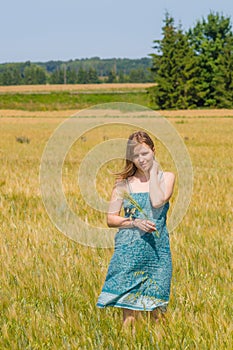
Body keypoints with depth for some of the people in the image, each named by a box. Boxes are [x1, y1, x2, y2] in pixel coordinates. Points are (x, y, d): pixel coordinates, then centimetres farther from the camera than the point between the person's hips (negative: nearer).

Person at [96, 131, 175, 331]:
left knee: (157, 310, 2)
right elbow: (111, 219, 3)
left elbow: (157, 202, -15)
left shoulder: (166, 177, 5)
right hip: (129, 250, 0)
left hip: (158, 249, 0)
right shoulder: (124, 182, 5)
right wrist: (135, 222, -13)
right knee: (129, 310, -1)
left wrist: (153, 173, -5)